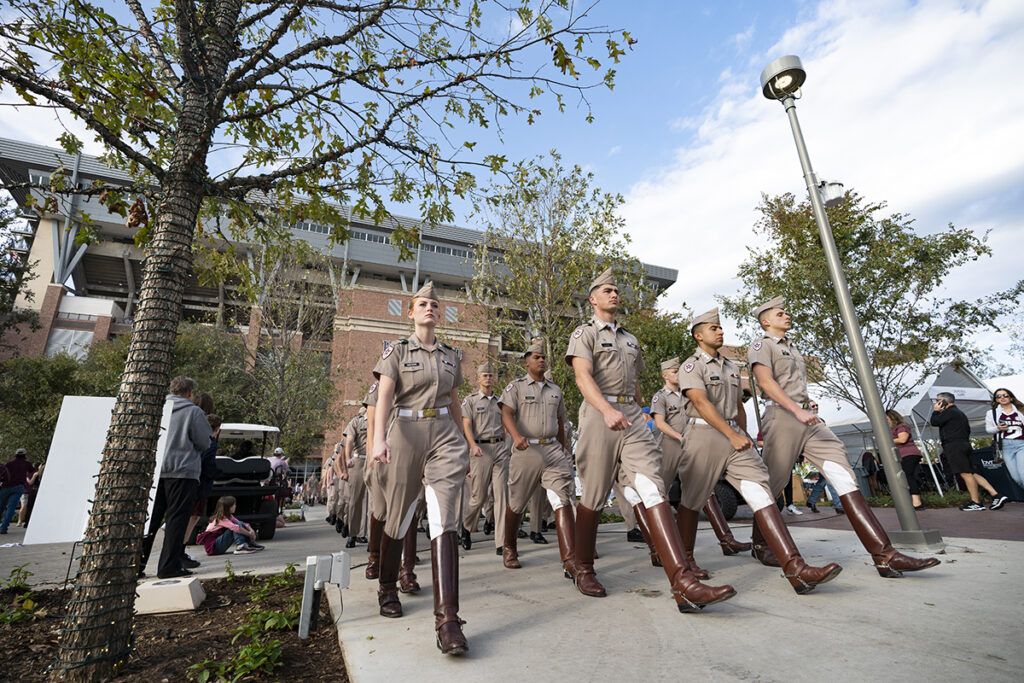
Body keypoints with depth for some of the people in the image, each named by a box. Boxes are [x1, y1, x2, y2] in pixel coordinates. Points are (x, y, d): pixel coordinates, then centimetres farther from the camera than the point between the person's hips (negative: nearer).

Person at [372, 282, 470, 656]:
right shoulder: (397, 351, 3)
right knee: (398, 516, 12)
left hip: (445, 435, 2)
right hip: (406, 433, -1)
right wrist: (379, 438, -26)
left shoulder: (451, 355, 12)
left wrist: (465, 443, 20)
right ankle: (387, 589, 38)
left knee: (445, 520, -12)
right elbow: (384, 396, -11)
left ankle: (447, 618, -12)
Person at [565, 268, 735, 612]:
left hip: (633, 417, 5)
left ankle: (683, 582, -17)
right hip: (599, 414, -5)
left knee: (651, 488, -10)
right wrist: (608, 411, -30)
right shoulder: (584, 333, 3)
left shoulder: (630, 339, 23)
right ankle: (583, 569, 22)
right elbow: (583, 377, -15)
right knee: (593, 496, 4)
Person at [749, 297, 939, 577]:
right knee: (771, 485, 1)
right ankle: (759, 544, 16)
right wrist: (797, 410, -26)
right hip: (782, 417, -8)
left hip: (807, 418, 8)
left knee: (844, 476, -6)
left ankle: (884, 554, -9)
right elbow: (766, 381, -16)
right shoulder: (761, 346, -1)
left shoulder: (791, 347, 26)